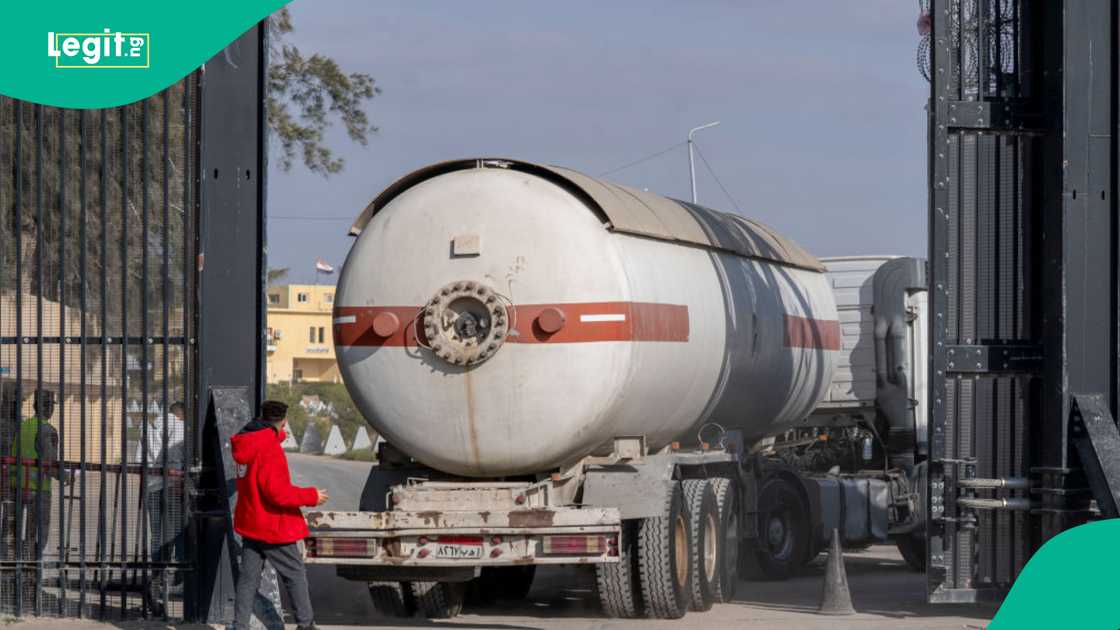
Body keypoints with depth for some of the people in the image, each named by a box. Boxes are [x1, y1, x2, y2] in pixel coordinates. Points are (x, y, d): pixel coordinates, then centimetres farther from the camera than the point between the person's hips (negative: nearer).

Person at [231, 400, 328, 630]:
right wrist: (311, 496, -14)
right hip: (274, 527, -8)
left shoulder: (246, 444, 4)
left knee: (248, 577, 9)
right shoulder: (270, 449, -22)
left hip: (249, 524, 8)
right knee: (296, 574, 7)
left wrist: (277, 435, 42)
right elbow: (278, 492, -26)